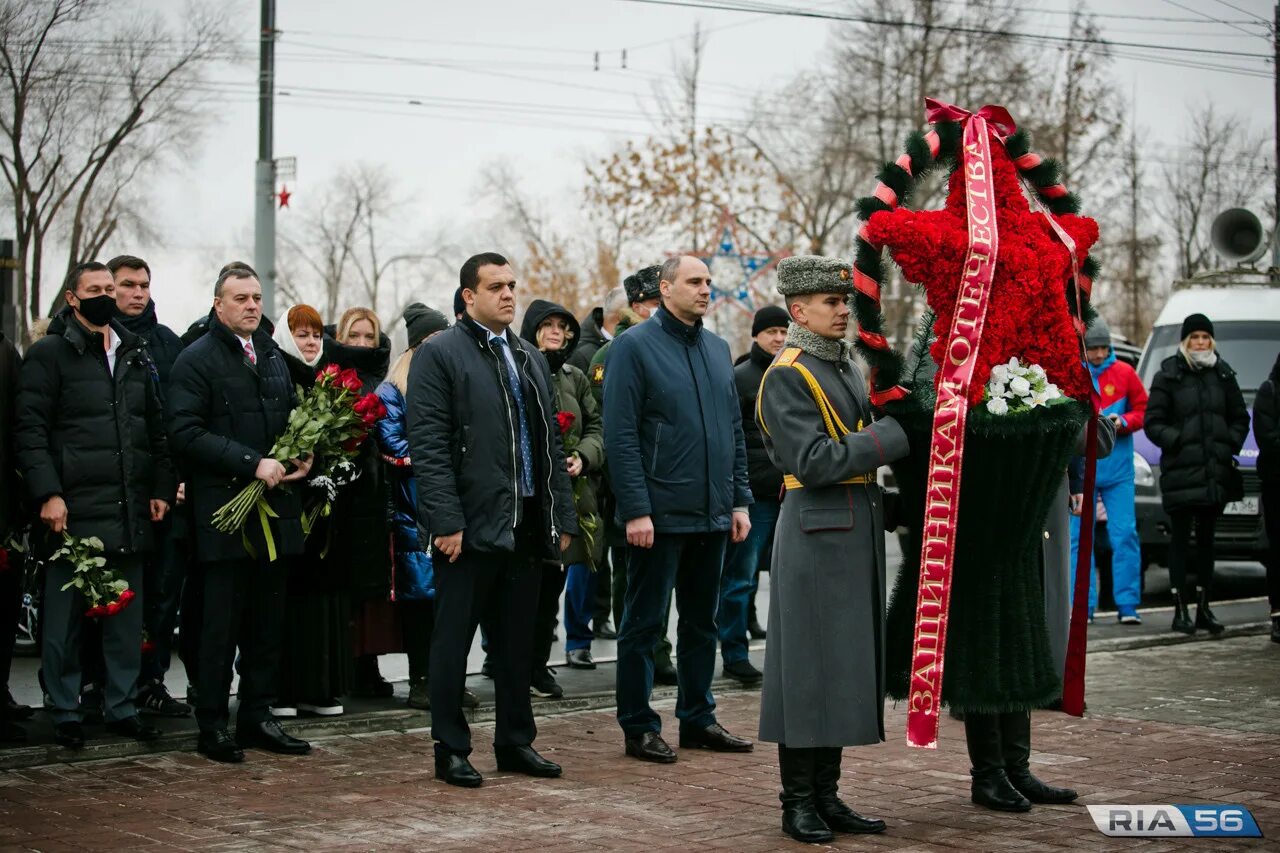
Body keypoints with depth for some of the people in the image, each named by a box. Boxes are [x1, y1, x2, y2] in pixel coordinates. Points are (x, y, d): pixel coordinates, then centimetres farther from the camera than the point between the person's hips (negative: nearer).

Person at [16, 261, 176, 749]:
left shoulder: (136, 354, 16)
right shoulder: (49, 353, -1)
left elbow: (156, 428, 18)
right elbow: (31, 429, -6)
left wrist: (161, 488, 8)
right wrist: (47, 494, -15)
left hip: (130, 512, 5)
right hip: (72, 511, -5)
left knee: (127, 618, 8)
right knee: (65, 618, 2)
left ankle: (122, 708, 18)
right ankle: (65, 714, 11)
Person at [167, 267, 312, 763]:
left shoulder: (273, 357, 17)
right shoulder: (197, 360, -5)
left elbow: (293, 419, 24)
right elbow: (186, 433, -15)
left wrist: (302, 459, 2)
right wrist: (252, 463, -20)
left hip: (275, 509, 6)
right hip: (224, 512, -6)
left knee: (268, 622, 9)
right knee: (222, 624, -3)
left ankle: (257, 717, 18)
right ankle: (212, 726, 6)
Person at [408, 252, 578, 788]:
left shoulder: (531, 359, 17)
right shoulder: (439, 355, -4)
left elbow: (550, 445, 19)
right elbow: (428, 446, -11)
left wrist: (563, 517, 12)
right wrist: (446, 521, -18)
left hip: (527, 527, 6)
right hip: (470, 526, -6)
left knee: (517, 643, 12)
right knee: (453, 643, 2)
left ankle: (516, 742, 22)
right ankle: (451, 750, 9)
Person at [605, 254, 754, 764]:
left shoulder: (717, 349, 13)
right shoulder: (635, 347, -7)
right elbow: (620, 435, -12)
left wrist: (739, 500, 10)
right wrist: (635, 510, -18)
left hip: (712, 514, 7)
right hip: (659, 514, -7)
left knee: (702, 623, 14)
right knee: (644, 624, 1)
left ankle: (698, 719, 23)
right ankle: (639, 727, 9)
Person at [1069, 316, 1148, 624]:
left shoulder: (1124, 373, 5)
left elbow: (1142, 409, 11)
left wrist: (1123, 422, -7)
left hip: (1118, 469, 1)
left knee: (1125, 534, -3)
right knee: (1080, 537, 1)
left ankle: (1128, 605, 2)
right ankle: (1083, 606, 7)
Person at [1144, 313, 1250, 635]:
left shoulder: (1223, 375, 11)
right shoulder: (1168, 376, 0)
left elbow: (1240, 418, 16)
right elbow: (1153, 422, -2)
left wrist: (1231, 444, 0)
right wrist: (1176, 441, -16)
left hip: (1216, 471, 4)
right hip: (1180, 471, -4)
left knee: (1207, 538, 10)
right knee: (1181, 539, 0)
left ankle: (1204, 608, 17)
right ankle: (1180, 610, 2)